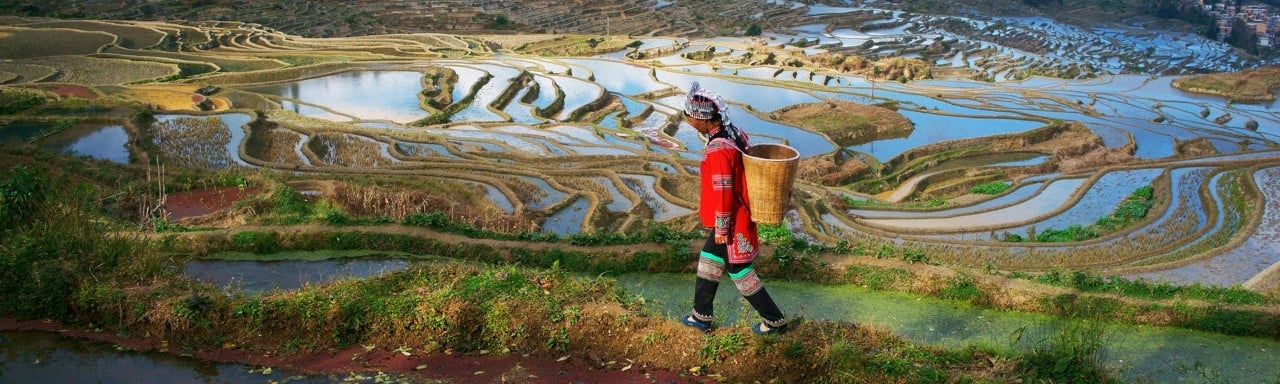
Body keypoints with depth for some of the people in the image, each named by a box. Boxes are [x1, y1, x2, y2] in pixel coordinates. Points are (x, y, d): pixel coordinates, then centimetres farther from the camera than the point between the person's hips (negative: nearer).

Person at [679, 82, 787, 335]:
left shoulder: (717, 150, -29)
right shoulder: (735, 134, 0)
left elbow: (723, 195, -26)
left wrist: (721, 229, -16)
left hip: (732, 223, -10)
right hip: (740, 215, 10)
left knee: (740, 273, 7)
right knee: (708, 261, 21)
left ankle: (775, 321, 22)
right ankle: (701, 316, 34)